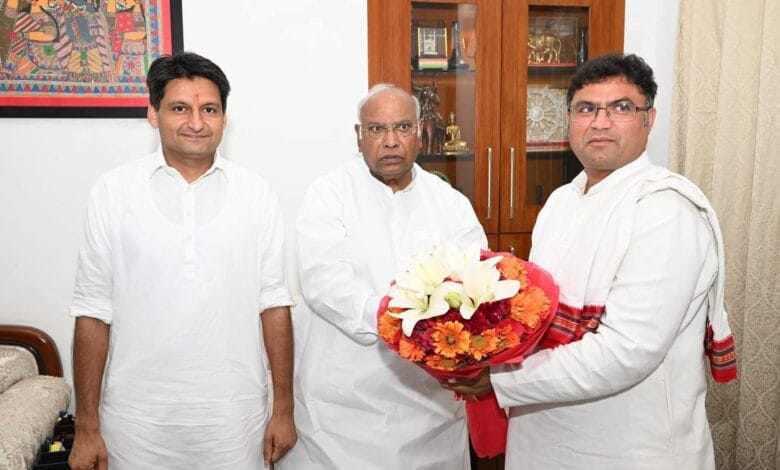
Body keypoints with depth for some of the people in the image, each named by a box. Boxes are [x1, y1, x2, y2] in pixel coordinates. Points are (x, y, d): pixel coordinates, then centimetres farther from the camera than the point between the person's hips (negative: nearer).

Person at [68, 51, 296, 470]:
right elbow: (94, 312, -2)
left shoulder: (255, 193, -2)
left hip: (235, 419, 1)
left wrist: (284, 408, 0)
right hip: (138, 420, 0)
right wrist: (86, 425, -1)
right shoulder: (113, 191, -3)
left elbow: (273, 304, 0)